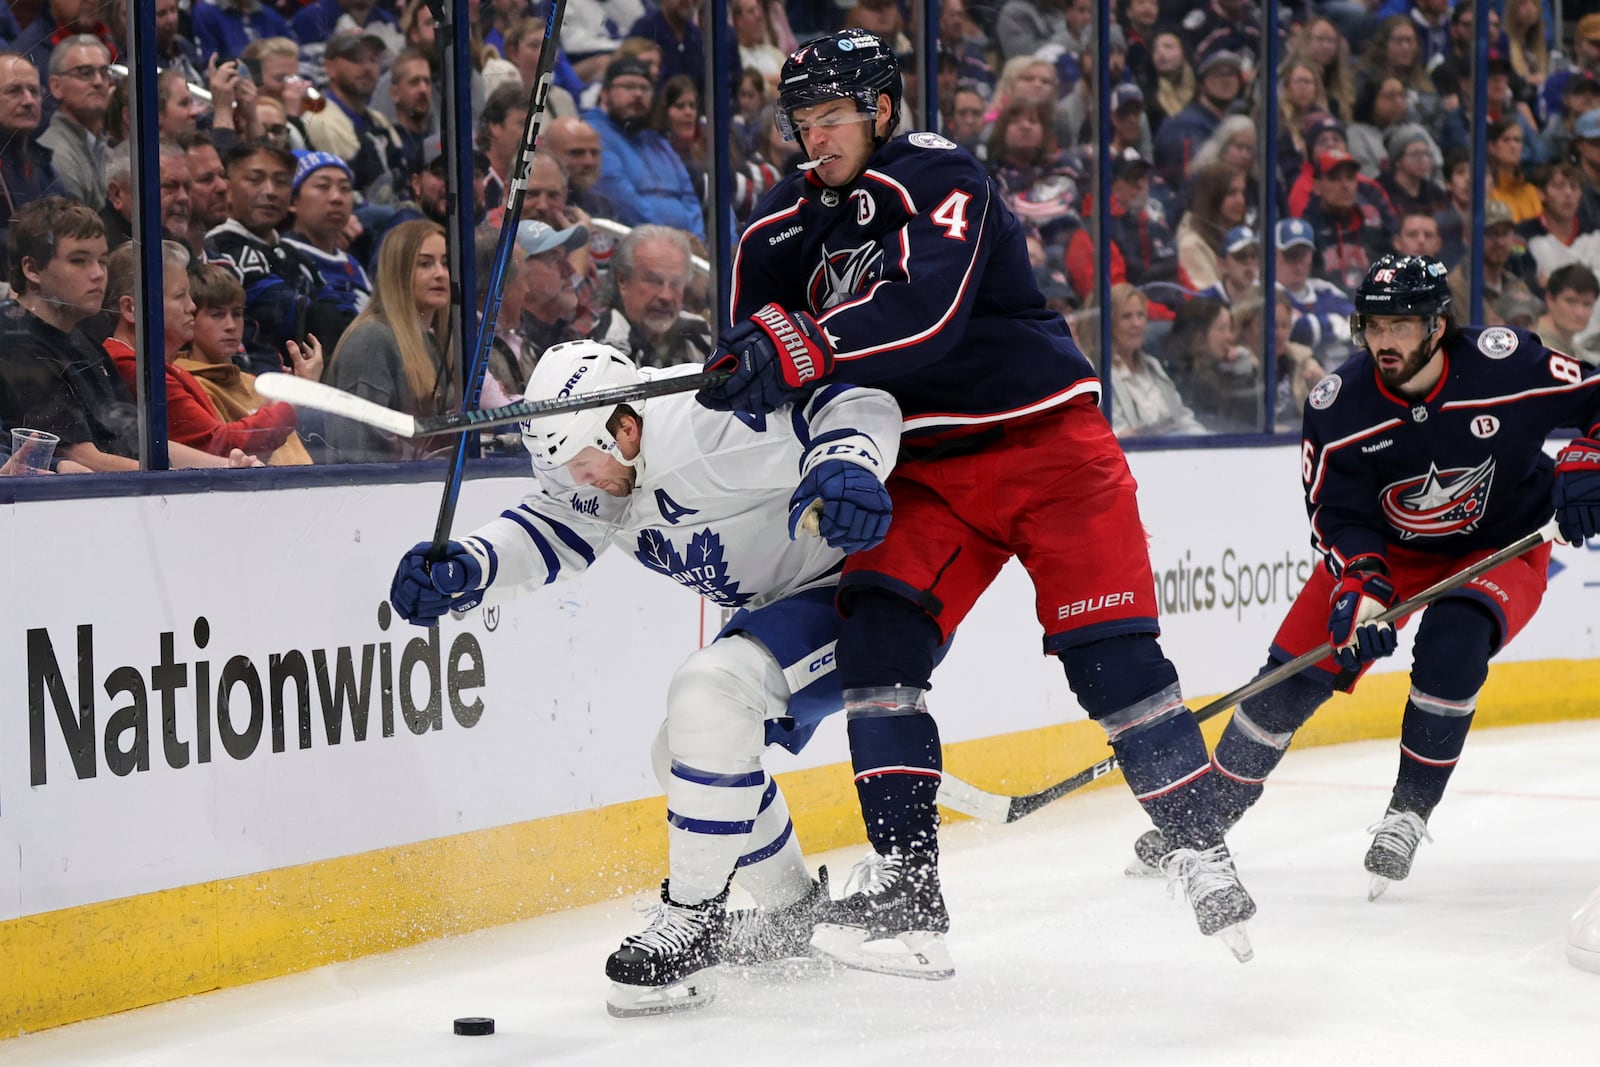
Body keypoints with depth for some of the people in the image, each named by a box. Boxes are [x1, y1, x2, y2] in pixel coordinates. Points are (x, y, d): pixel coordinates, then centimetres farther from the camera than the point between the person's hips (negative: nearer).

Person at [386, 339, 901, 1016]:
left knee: (710, 692, -29)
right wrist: (462, 569, -22)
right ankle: (793, 915, 32)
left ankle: (694, 918, -21)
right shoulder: (596, 457, -2)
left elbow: (857, 407, -32)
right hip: (781, 603, 11)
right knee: (685, 755, 14)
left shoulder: (709, 426, -31)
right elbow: (550, 531, -3)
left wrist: (845, 467, -53)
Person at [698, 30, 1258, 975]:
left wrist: (800, 350, -41)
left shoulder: (939, 179, -16)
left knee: (1112, 653, -8)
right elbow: (755, 370, 15)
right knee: (878, 628, -16)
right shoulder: (781, 231, 5)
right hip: (929, 469, 5)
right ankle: (907, 886, -17)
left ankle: (1201, 849, 10)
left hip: (1049, 444, -5)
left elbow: (929, 308, -32)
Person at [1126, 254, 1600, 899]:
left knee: (1452, 640, -31)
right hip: (1387, 548, 2)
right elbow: (1338, 516, -16)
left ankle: (1409, 812, -16)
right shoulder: (1338, 405, -19)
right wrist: (1360, 588, -32)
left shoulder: (1506, 364, -25)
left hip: (1500, 550, -2)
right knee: (1296, 670, -7)